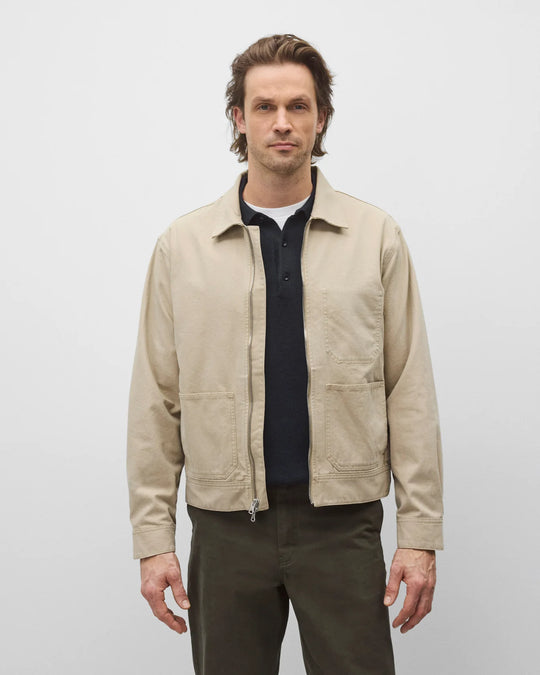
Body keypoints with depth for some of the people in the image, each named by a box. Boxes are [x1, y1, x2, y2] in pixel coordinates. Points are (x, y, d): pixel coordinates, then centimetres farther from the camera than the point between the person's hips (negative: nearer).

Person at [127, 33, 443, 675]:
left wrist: (420, 533, -3)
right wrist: (153, 538, 0)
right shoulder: (181, 245, 3)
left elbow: (409, 393, 1)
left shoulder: (377, 237, 2)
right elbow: (156, 401, 4)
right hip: (225, 526, 1)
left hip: (343, 524, 0)